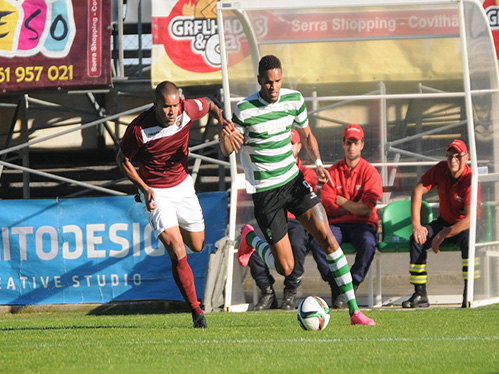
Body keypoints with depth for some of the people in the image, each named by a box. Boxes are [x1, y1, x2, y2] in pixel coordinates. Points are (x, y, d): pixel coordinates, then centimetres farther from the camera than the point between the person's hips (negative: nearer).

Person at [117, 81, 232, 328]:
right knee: (178, 254, -17)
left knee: (197, 245, 16)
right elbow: (122, 159, -8)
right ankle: (196, 312, -8)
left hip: (182, 184, 4)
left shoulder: (188, 110, -17)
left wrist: (221, 119, -14)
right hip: (156, 193, -4)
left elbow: (208, 105, 8)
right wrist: (144, 188, -18)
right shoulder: (139, 129, -26)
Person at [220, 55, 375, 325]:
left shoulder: (294, 99, -1)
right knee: (286, 268, -3)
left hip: (294, 181, 4)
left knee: (328, 239, -11)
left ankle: (354, 312, -7)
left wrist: (318, 164, -2)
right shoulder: (244, 110, -15)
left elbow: (306, 134, 16)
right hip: (265, 192, -4)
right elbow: (227, 151, -6)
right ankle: (250, 239, 30)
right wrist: (226, 137, -31)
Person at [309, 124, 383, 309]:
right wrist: (355, 207, -7)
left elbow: (366, 210, -8)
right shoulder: (333, 172, 10)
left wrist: (342, 202, -3)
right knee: (318, 243, -30)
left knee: (368, 242, -36)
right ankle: (336, 285, -18)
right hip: (337, 224, 2)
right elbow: (327, 207, -1)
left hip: (361, 224, -2)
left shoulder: (369, 172, 3)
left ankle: (352, 285, -23)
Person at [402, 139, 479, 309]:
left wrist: (443, 235, -29)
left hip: (464, 226, -5)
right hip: (444, 221, 5)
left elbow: (469, 219, -29)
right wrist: (416, 225, -14)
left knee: (468, 238, -38)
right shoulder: (440, 169, -10)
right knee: (416, 239, -19)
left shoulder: (470, 180, -25)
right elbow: (417, 191, -5)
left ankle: (469, 294, -34)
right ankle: (420, 295, -18)